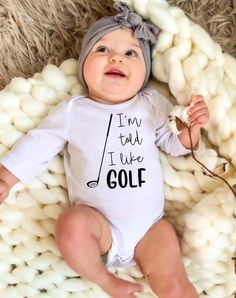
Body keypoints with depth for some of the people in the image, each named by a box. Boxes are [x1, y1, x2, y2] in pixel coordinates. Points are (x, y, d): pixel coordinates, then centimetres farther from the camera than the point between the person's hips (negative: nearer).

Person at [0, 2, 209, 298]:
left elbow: (175, 145, 10)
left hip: (149, 224, 1)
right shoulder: (72, 110, 3)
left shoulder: (152, 103, 6)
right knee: (72, 224, -33)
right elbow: (38, 146, 7)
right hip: (98, 223, 0)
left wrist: (192, 127, -10)